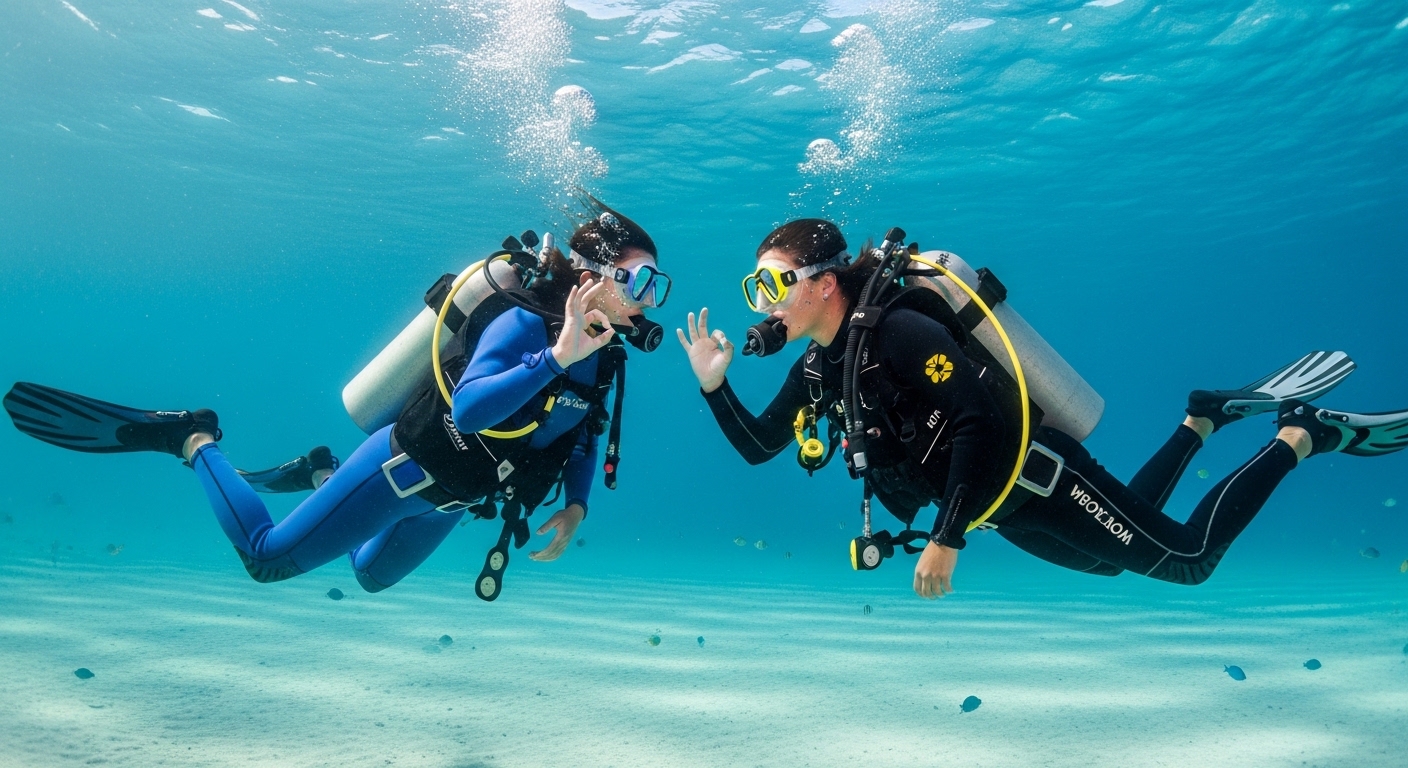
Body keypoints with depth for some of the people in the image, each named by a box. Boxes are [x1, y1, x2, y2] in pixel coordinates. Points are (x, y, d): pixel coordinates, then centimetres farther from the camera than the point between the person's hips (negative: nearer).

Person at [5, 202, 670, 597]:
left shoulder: (607, 356, -2)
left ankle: (319, 475, 46)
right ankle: (190, 438, 20)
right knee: (265, 559, 3)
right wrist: (554, 357, -46)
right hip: (406, 470, -8)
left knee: (372, 576, 30)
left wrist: (575, 504, 0)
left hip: (450, 495, 8)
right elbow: (467, 408, -40)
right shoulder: (526, 322, -26)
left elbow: (584, 435, 13)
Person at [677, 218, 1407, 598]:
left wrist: (945, 540, -30)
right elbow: (756, 446, 3)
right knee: (1113, 562, 27)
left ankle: (1305, 433, 21)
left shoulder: (898, 331, -27)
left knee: (1189, 558, 3)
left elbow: (984, 423, -33)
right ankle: (1205, 417, 36)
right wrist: (713, 384, -12)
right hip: (1006, 512, 8)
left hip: (1038, 478, -8)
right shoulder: (814, 371, -2)